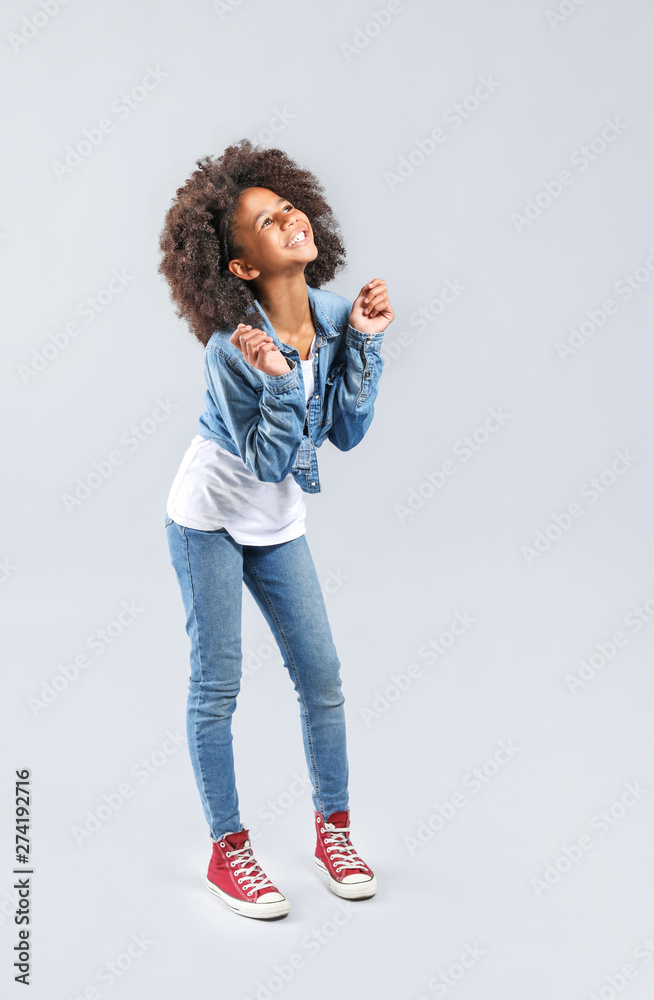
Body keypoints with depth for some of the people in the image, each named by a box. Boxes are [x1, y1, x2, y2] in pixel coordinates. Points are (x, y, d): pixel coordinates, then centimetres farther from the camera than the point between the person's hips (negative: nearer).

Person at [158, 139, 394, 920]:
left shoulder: (332, 315, -9)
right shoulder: (231, 347, -26)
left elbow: (346, 433, -8)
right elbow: (266, 459, -22)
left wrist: (363, 342, -15)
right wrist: (280, 379, -37)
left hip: (279, 525, 6)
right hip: (211, 519, -5)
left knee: (321, 675, 7)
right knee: (216, 685, 2)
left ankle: (333, 829, 25)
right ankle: (227, 852, 17)